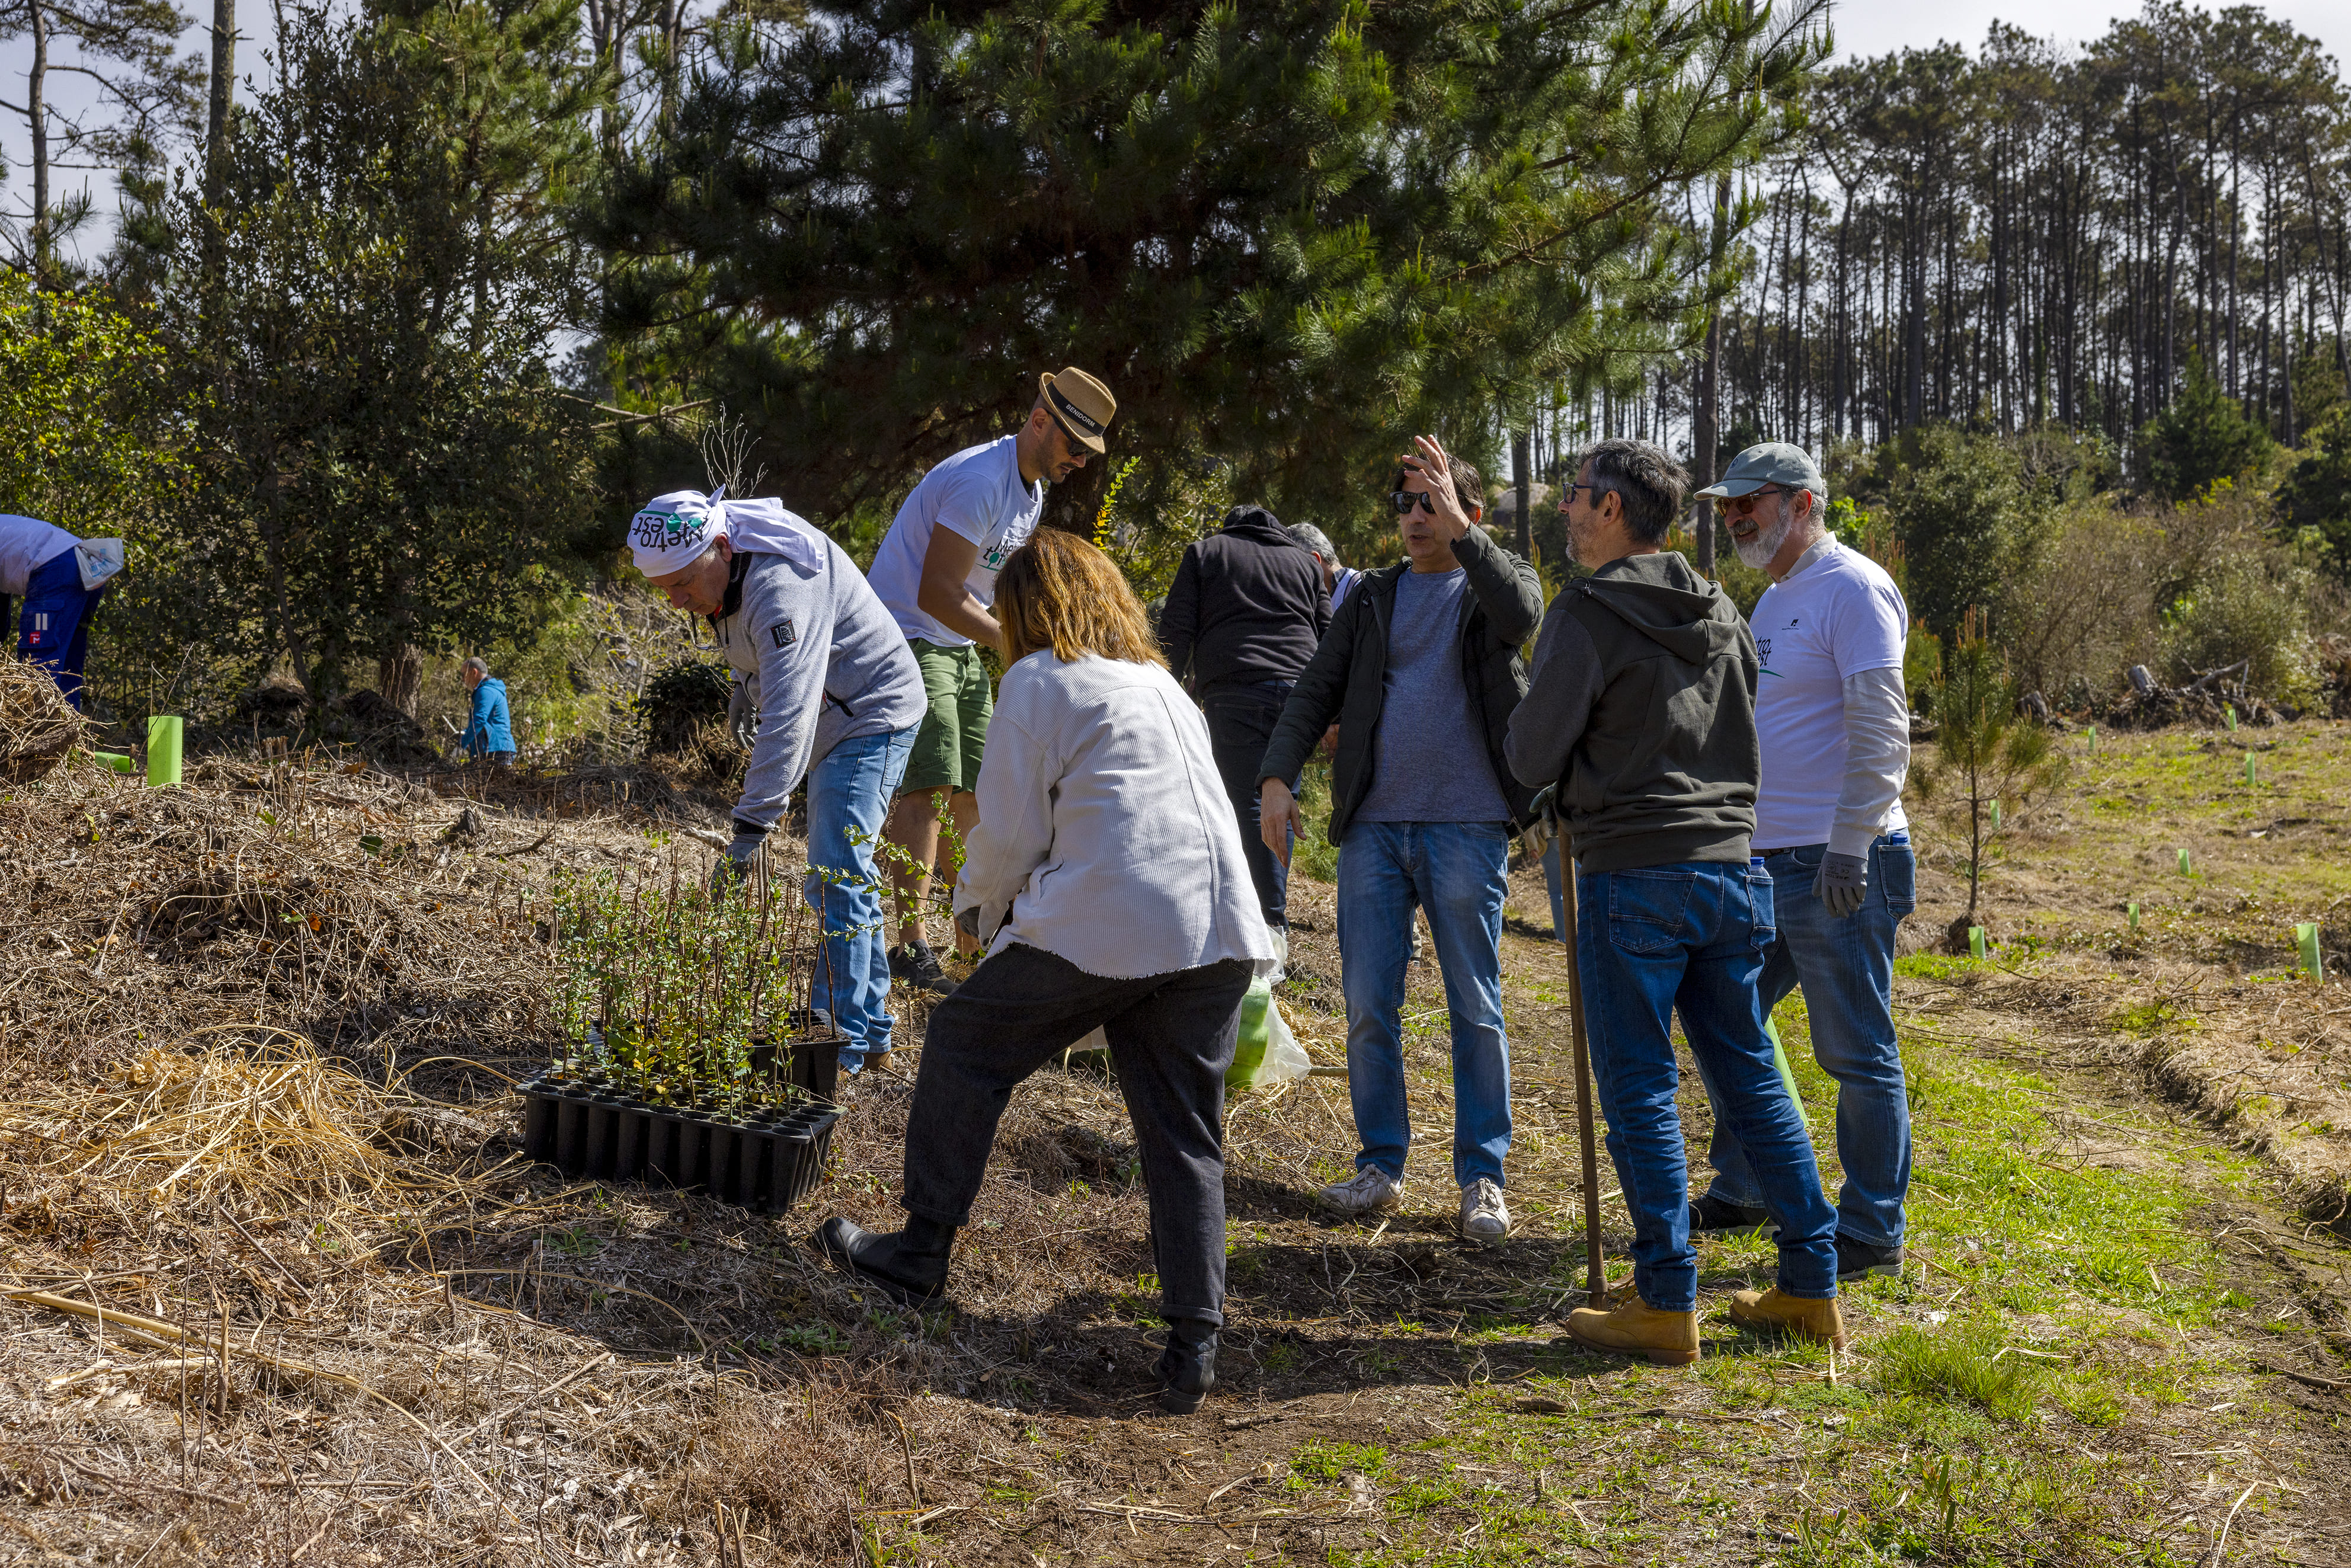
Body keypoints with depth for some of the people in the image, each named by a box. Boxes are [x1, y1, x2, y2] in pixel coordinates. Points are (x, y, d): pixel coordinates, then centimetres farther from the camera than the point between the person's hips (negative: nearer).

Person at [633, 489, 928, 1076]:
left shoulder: (781, 587, -33)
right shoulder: (724, 566, -4)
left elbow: (788, 716, -39)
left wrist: (750, 829, -41)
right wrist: (746, 689, 13)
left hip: (873, 717, -10)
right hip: (833, 723, 10)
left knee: (837, 878, -16)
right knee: (842, 876, 14)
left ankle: (843, 1043, -12)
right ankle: (871, 1032, 22)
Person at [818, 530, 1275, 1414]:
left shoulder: (1040, 680, 5)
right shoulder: (1163, 684, 26)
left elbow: (1012, 832, 1)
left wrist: (977, 911, 22)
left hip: (1106, 922, -6)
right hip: (1222, 929, 6)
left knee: (965, 1047, 13)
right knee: (1184, 1134, 11)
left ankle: (921, 1258, 19)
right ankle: (1194, 1342, 7)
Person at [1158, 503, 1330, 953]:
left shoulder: (1206, 553, 16)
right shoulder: (1305, 561, 24)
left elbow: (1176, 632, 7)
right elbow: (1328, 635, 20)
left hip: (1234, 692, -3)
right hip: (1298, 690, 3)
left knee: (1248, 804, -6)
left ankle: (1273, 922, -13)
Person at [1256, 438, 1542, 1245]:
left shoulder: (1496, 579, 7)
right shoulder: (1373, 597, 15)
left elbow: (1521, 614, -19)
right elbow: (1317, 688, 8)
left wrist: (1460, 529, -24)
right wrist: (1278, 775, -6)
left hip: (1466, 828, -3)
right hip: (1373, 827, 3)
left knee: (1476, 1009, 1)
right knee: (1368, 1007, 4)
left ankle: (1483, 1178, 10)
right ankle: (1380, 1165, 16)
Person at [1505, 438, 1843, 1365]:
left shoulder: (1588, 614, -10)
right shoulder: (1720, 613, 12)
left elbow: (1532, 757, -9)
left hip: (1634, 878, -7)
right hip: (1730, 867, 7)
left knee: (1640, 1090, 1)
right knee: (1752, 1078, 13)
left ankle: (1666, 1305, 5)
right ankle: (1813, 1288, 17)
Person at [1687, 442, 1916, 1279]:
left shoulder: (1853, 589, -11)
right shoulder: (1774, 600, 19)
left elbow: (1880, 732, -18)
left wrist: (1849, 847, -22)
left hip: (1837, 864, -10)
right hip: (1766, 862, 10)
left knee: (1857, 1054, -2)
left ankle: (1870, 1233, 7)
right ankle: (1740, 1192, 30)